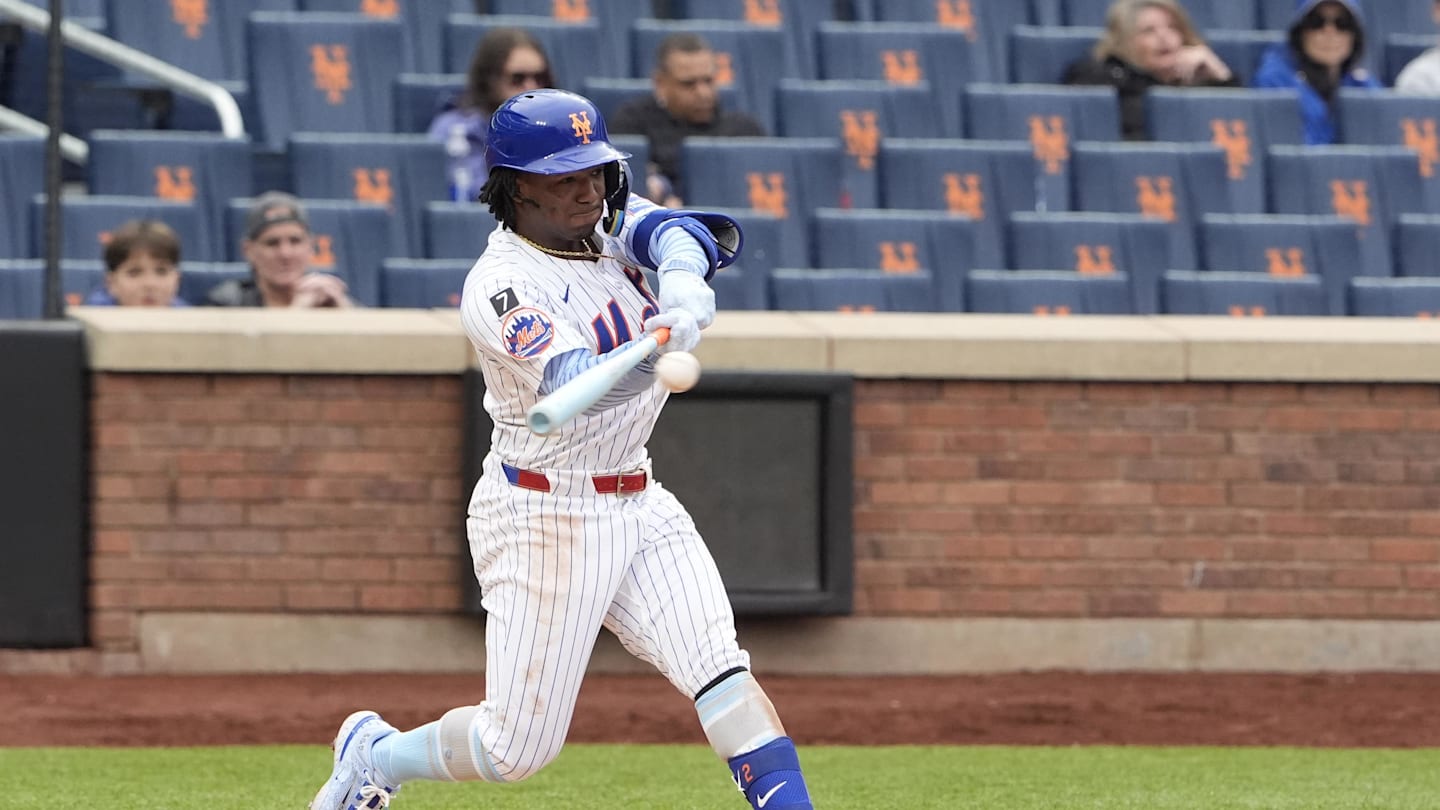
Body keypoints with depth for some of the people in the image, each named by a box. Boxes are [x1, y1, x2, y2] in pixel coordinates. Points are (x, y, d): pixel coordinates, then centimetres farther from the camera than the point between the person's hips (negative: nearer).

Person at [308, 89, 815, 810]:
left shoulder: (602, 222, 3)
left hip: (638, 505, 7)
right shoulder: (502, 288, -21)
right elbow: (572, 383, -37)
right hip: (545, 523, -7)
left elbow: (677, 231, -14)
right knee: (518, 747, 1)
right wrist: (655, 349, -57)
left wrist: (682, 277, -38)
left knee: (720, 669, -13)